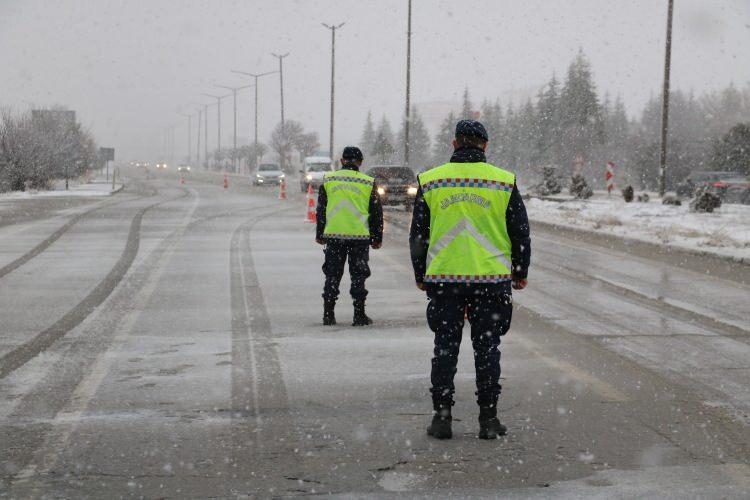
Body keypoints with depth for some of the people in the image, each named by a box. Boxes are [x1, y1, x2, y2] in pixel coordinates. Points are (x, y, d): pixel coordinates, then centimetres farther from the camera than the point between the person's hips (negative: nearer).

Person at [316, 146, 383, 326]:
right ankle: (359, 316, 4)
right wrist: (377, 238, 13)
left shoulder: (329, 180, 4)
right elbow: (376, 213, 5)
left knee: (332, 276, 9)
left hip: (333, 235, 1)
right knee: (358, 277, 5)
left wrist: (319, 235, 17)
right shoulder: (368, 183, 0)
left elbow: (321, 210, 9)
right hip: (360, 237, -1)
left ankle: (328, 315, 9)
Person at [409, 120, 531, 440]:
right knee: (487, 349, 7)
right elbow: (520, 233, 5)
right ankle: (488, 419, 9)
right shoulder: (504, 182, -1)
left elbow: (418, 235, 7)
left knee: (445, 348, 8)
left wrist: (421, 276, 18)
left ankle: (441, 417, 8)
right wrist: (520, 274, 17)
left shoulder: (430, 181, 2)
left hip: (442, 279, 1)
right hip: (492, 280, -1)